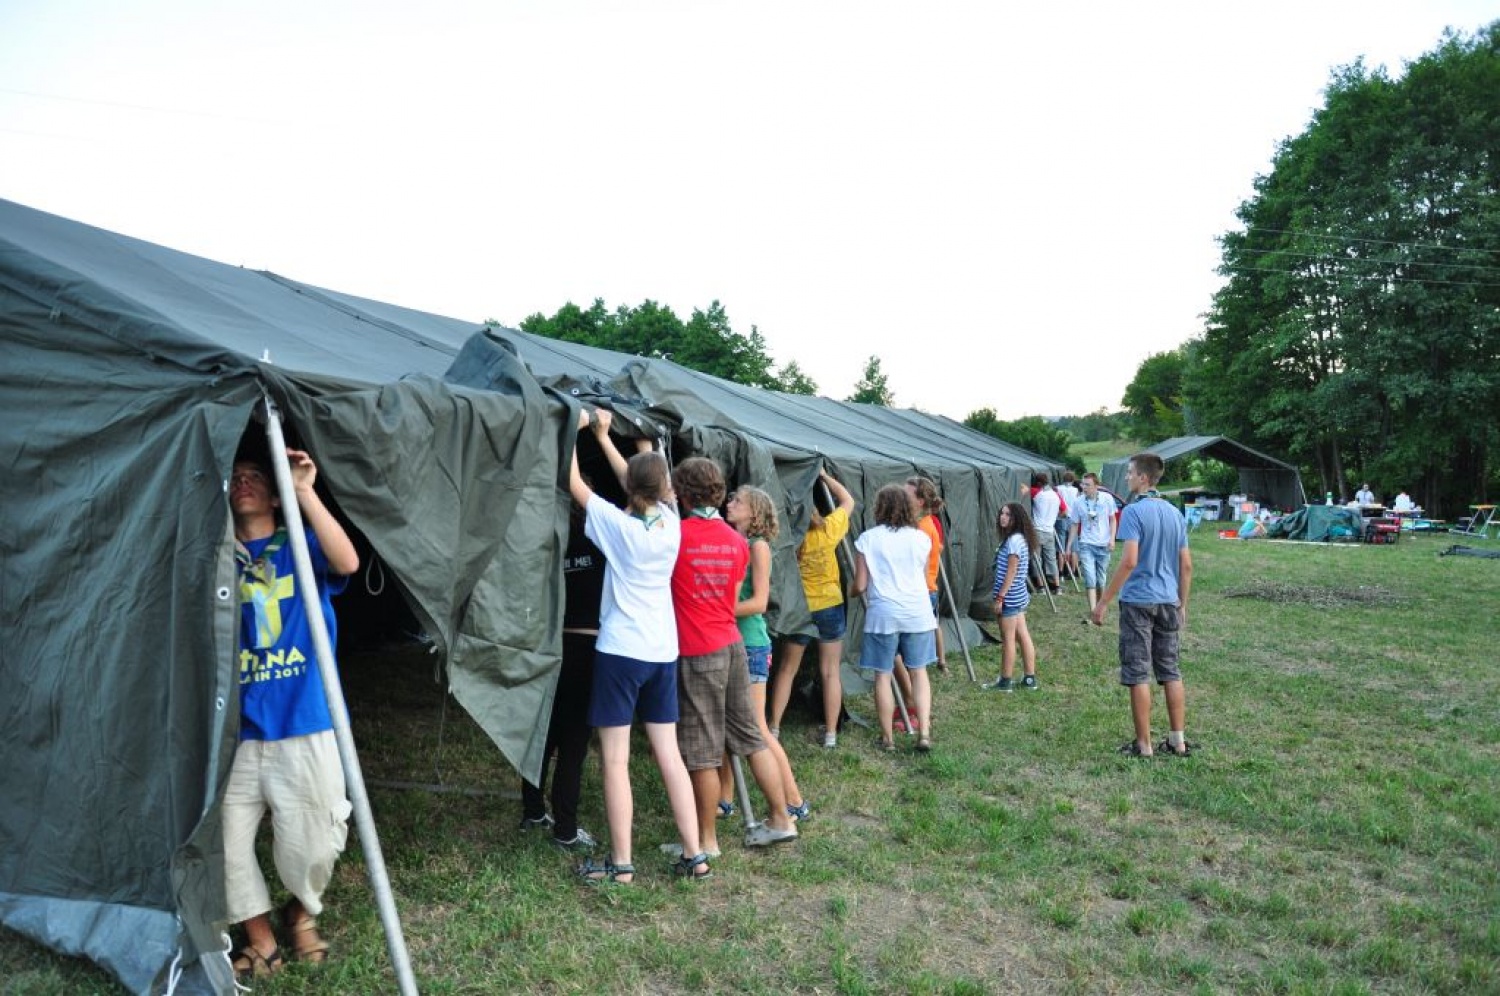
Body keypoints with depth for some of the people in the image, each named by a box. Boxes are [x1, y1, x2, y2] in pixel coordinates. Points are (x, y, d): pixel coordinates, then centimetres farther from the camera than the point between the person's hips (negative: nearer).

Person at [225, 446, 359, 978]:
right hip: (235, 730, 2)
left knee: (310, 846, 3)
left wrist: (306, 492, -22)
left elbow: (347, 562, -17)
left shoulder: (300, 547, 4)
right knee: (225, 840, 1)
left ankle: (302, 913, 34)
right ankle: (261, 939, 24)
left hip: (304, 727, -2)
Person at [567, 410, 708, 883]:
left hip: (621, 651, -6)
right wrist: (602, 435, 22)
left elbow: (574, 484, -2)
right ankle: (694, 856, 13)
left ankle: (621, 864, 5)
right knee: (669, 755, 11)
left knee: (615, 759, 1)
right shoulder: (671, 523, 3)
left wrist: (574, 431, 8)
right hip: (663, 652, 6)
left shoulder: (619, 525, -12)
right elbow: (638, 482, 17)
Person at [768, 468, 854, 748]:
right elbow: (848, 500, 5)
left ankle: (774, 728, 15)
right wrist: (824, 476, 11)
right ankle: (831, 733, 12)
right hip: (830, 607, 0)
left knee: (786, 670, 13)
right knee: (830, 672, 8)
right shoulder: (828, 529, -11)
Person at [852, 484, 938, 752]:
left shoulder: (867, 539, -4)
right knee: (918, 671, 13)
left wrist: (852, 590, 20)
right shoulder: (920, 538, 3)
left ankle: (887, 738, 14)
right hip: (917, 612, 2)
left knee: (883, 675, 7)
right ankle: (924, 732, 5)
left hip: (883, 614, -2)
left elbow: (860, 586, -3)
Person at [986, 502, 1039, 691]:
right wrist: (997, 591, 18)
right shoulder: (1016, 538, 11)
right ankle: (1029, 678, 18)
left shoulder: (1014, 540, -18)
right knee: (1023, 636, 12)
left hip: (1010, 597, -10)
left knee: (1008, 639, 0)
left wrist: (1000, 597, -18)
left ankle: (1006, 681, 9)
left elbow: (1011, 573, -20)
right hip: (1018, 596, 10)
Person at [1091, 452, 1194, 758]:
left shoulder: (1133, 511, -13)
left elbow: (1129, 561, -21)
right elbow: (1186, 566, 11)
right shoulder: (1175, 513, 9)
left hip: (1138, 601, -7)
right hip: (1169, 602, 7)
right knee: (1171, 672, 14)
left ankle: (1143, 745, 6)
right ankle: (1178, 741, 19)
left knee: (1138, 674, 1)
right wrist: (1182, 605, 20)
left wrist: (1104, 601, -17)